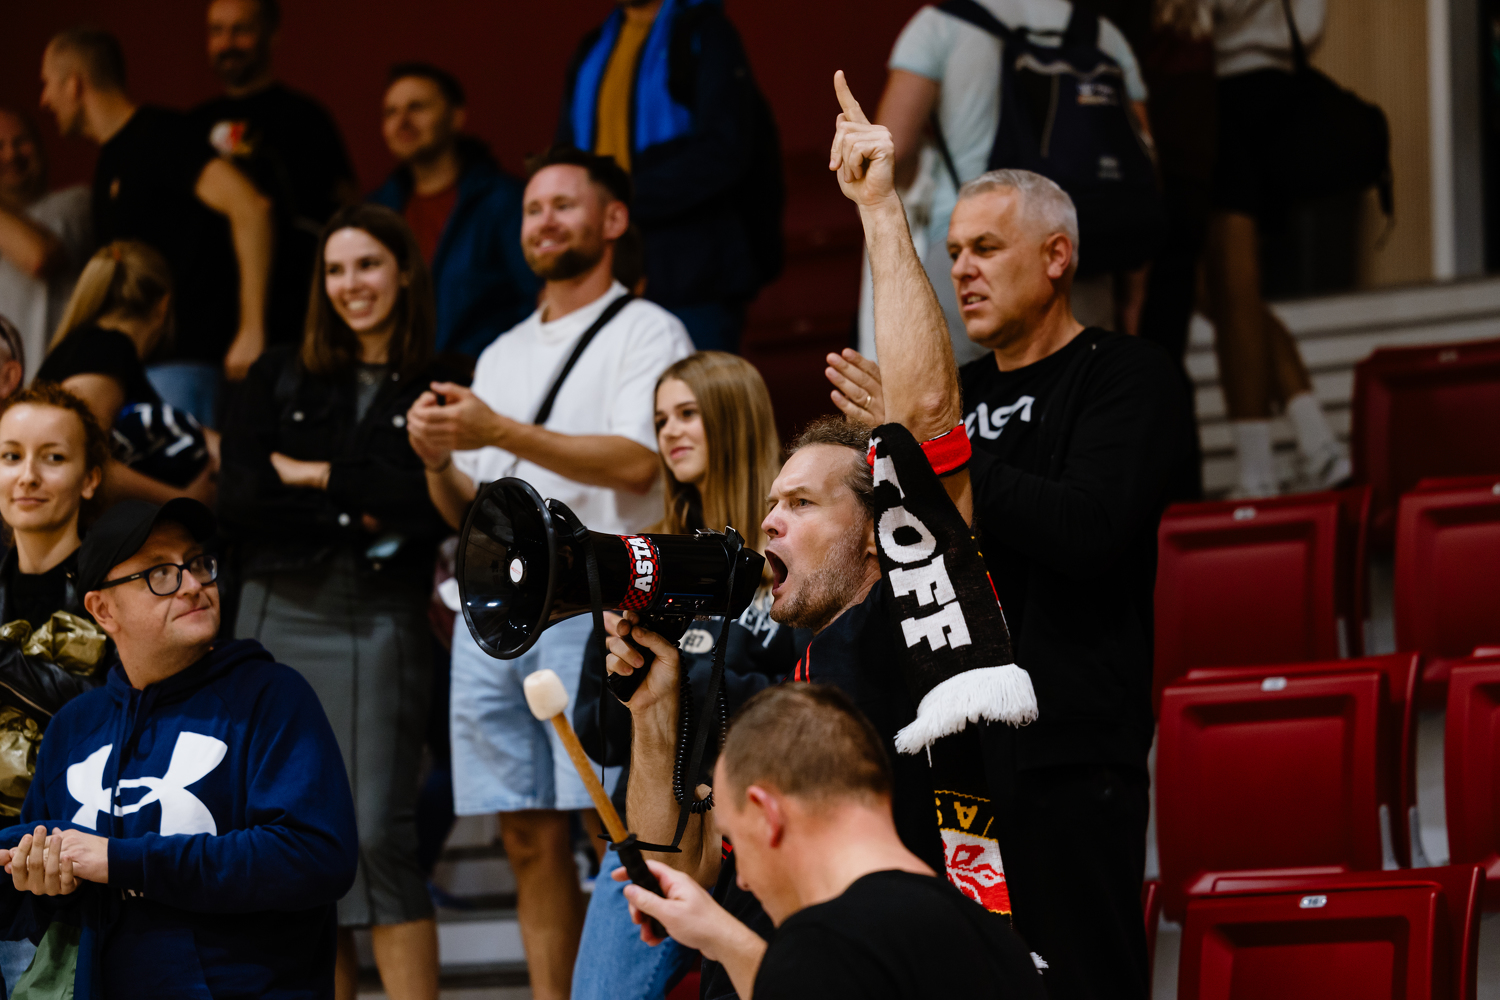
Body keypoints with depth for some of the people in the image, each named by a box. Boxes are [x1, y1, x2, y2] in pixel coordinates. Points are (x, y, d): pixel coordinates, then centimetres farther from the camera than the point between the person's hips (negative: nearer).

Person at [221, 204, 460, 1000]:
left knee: (377, 834, -12)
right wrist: (356, 515, -6)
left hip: (378, 620, -4)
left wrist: (319, 477, -4)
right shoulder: (280, 379, 13)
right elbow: (238, 499, 2)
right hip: (278, 614, 4)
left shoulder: (437, 389, 4)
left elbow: (435, 506, -10)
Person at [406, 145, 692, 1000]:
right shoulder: (504, 353, 24)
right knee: (530, 838, 5)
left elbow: (639, 463, -14)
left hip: (592, 600, -7)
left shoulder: (645, 332, 2)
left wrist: (500, 433, -16)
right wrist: (439, 458, 2)